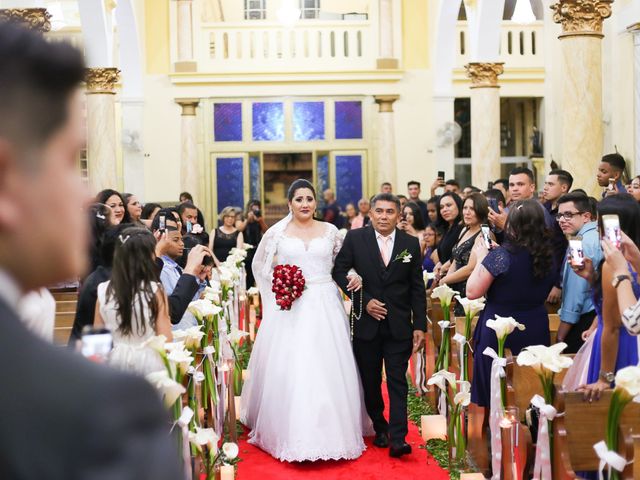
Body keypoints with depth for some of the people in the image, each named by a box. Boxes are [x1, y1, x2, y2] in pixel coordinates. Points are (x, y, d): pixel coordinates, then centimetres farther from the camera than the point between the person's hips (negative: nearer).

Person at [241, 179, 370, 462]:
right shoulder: (277, 233, 3)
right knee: (289, 369, -2)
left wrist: (353, 277, -5)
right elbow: (259, 265, 10)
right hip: (290, 309, -1)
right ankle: (291, 433, 9)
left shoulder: (330, 231, 7)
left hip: (325, 308, 1)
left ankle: (331, 431, 15)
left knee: (328, 369, 3)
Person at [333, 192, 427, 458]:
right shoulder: (354, 238, -2)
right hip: (366, 323, 0)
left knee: (398, 381, -3)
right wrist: (364, 300, -11)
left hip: (399, 326, 0)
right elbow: (339, 271, -2)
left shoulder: (411, 243, 2)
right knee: (370, 381, 11)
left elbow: (417, 288, 3)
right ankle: (380, 427, 29)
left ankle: (397, 439, -3)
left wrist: (420, 325, -1)